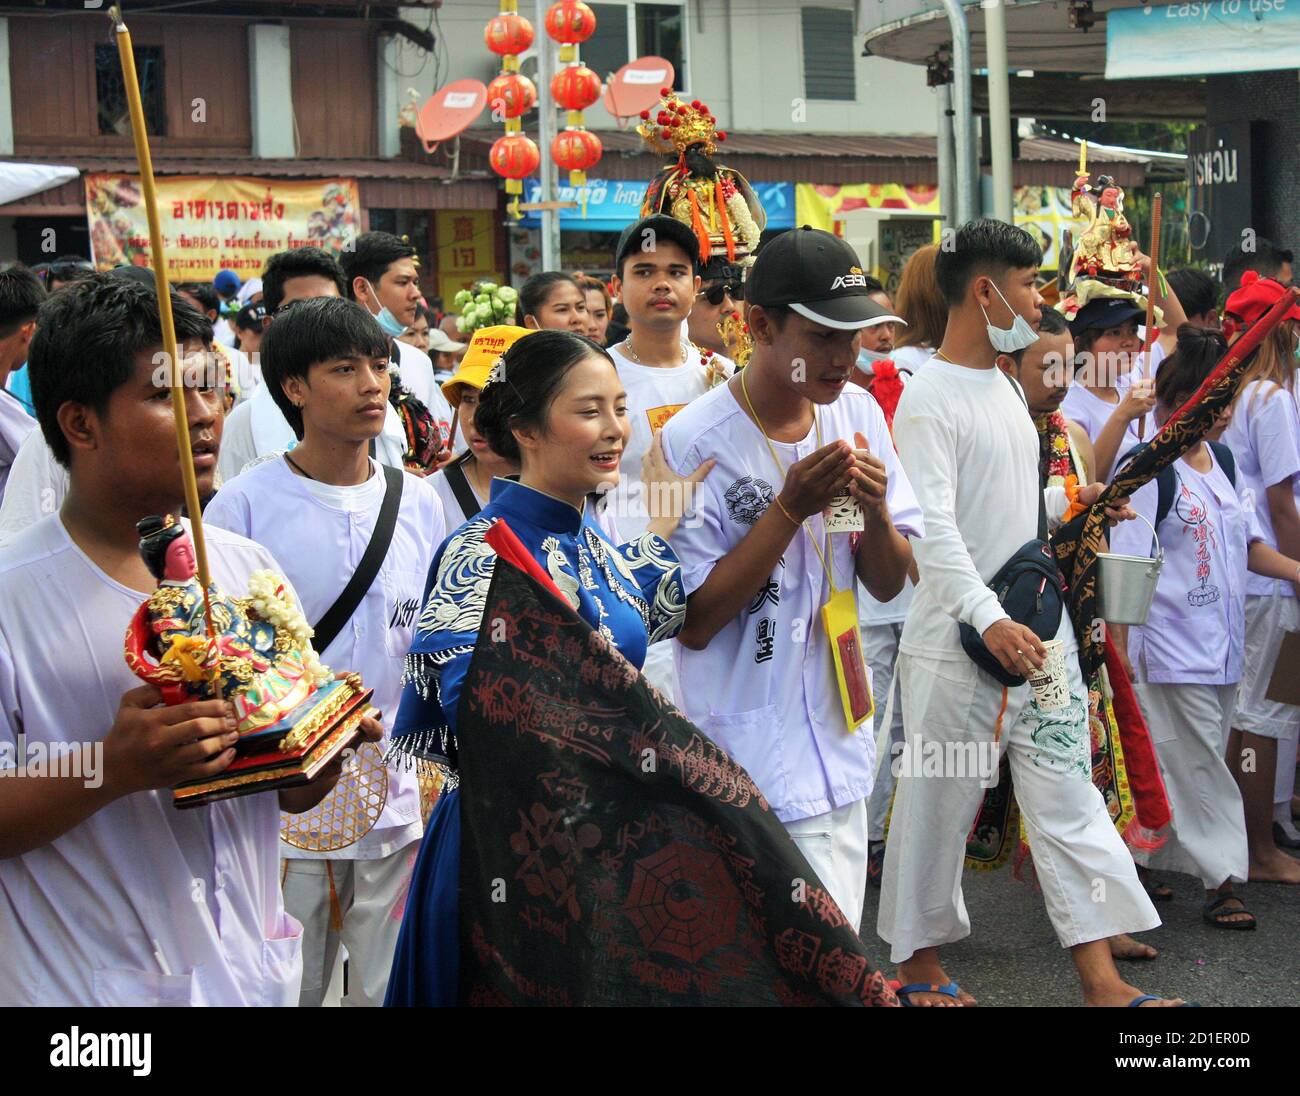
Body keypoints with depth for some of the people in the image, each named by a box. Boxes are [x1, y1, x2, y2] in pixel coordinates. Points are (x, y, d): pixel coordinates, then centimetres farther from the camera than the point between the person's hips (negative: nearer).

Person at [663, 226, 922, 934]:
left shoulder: (859, 413, 4)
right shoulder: (694, 442, -16)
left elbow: (888, 584, 9)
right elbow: (694, 622, -15)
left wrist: (876, 510, -12)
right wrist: (791, 508, -21)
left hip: (838, 749, 6)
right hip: (748, 771, -6)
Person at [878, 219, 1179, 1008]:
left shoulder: (1006, 386, 14)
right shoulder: (929, 397, -14)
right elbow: (934, 527, -23)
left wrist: (1071, 502, 7)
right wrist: (989, 620, -32)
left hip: (1040, 632, 8)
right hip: (958, 647, -8)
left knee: (1069, 799, 5)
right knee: (939, 805, 5)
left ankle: (1103, 979, 7)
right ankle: (921, 962, 23)